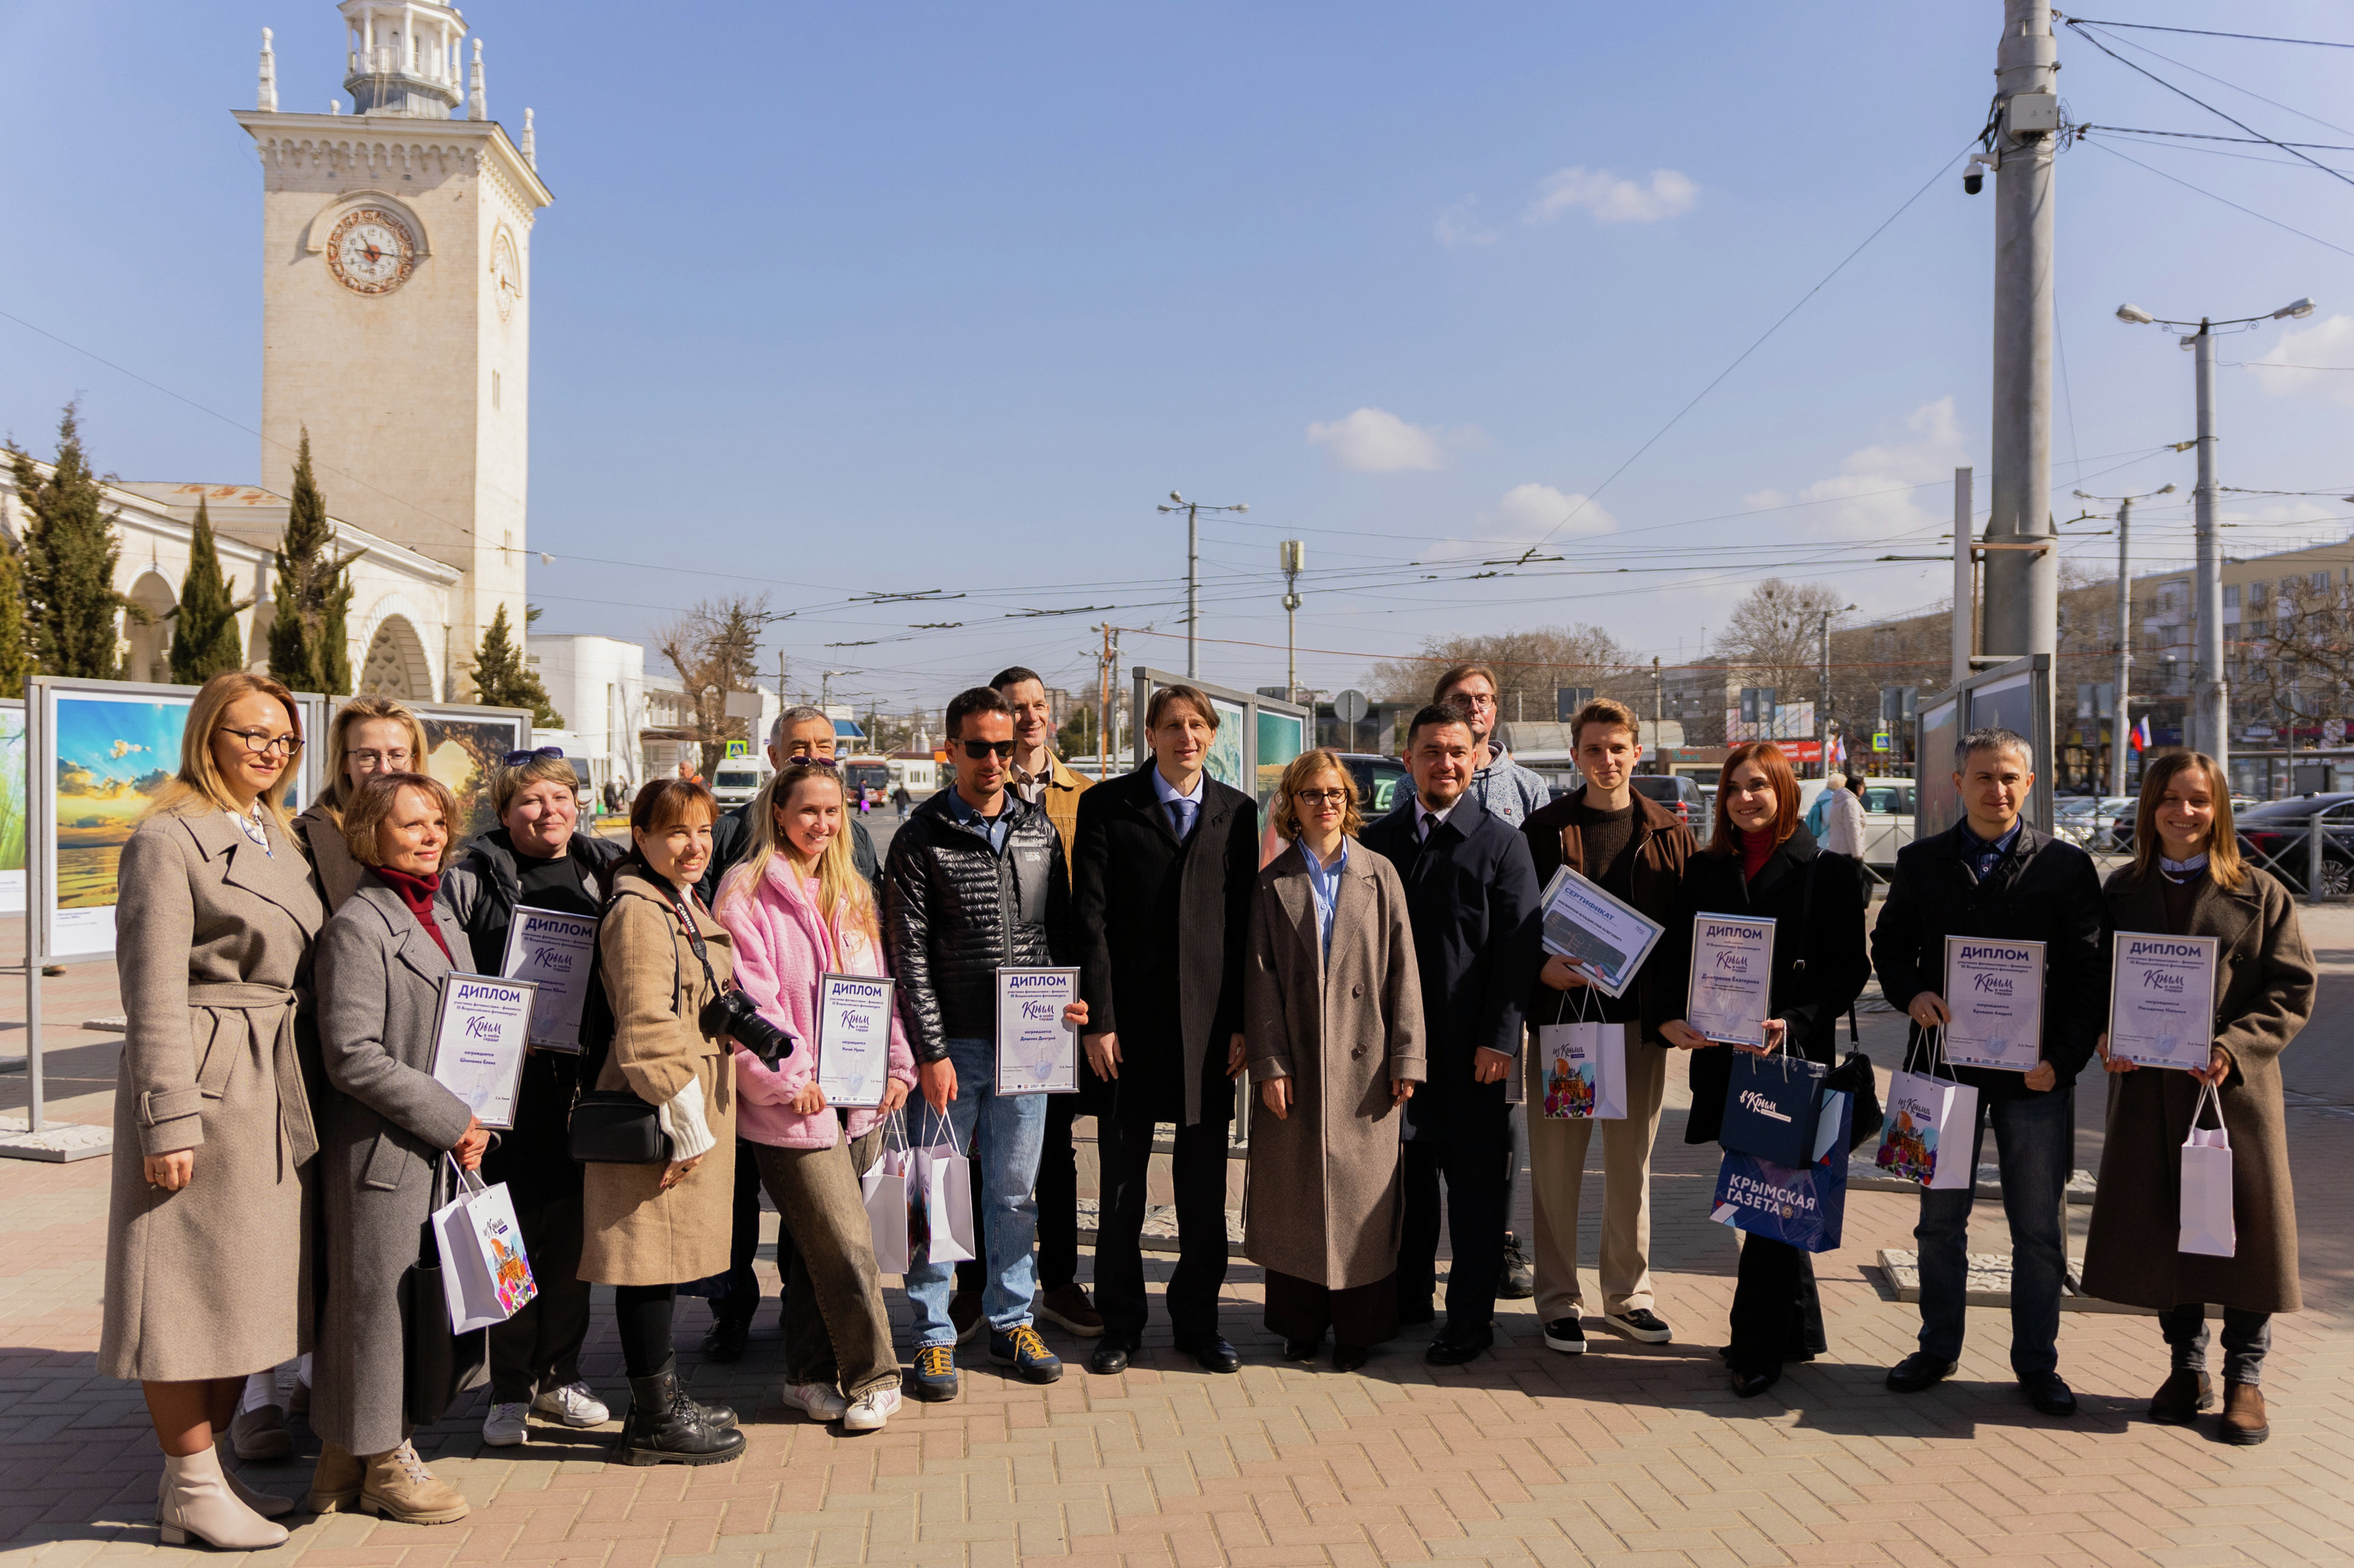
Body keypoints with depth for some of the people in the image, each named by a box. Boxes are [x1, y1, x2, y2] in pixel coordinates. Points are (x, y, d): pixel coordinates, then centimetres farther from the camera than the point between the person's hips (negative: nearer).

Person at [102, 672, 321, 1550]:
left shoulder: (280, 841, 16)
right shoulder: (169, 840, -9)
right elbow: (154, 995, -14)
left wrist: (307, 1093, 16)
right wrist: (169, 1118, -17)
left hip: (277, 1092, 8)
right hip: (206, 1086, -8)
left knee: (246, 1287, 14)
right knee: (190, 1287, 1)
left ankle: (205, 1469, 27)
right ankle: (190, 1495, 13)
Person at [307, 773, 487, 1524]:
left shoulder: (441, 917, 12)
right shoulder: (357, 925, -14)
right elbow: (353, 1056, -20)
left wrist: (466, 1124, 7)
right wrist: (452, 1120, -16)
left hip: (437, 1151, 9)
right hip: (379, 1149, -9)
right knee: (376, 1296, 4)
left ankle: (344, 1461, 30)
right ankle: (380, 1461, 20)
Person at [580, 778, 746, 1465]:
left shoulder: (685, 906, 16)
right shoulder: (638, 911, -16)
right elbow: (647, 1034, -22)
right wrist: (687, 1127, -19)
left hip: (692, 1111, 10)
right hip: (658, 1120, -10)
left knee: (664, 1264, 17)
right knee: (652, 1262, 0)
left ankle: (661, 1402, 27)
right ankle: (654, 1422, 11)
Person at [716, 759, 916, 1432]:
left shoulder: (852, 891, 14)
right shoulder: (747, 890, -7)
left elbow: (877, 985, 17)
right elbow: (748, 998, -11)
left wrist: (897, 1065, 7)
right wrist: (788, 1079, -13)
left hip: (855, 1098, 6)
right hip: (790, 1100, -6)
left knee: (813, 1244, 14)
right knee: (846, 1244, -6)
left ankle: (810, 1376, 26)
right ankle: (872, 1378, 9)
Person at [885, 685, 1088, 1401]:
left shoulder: (1040, 831, 9)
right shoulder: (921, 838, -4)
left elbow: (1062, 931, 14)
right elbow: (909, 953, -7)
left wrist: (1070, 1000, -3)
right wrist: (931, 1052, -12)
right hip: (953, 1045, -3)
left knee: (1016, 1190, 12)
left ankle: (1011, 1320, 26)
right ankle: (934, 1335, 18)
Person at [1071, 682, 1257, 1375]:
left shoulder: (1237, 812, 8)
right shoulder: (1107, 805, 2)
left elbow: (1245, 922, 7)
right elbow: (1091, 918, -3)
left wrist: (1242, 1022, 0)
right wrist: (1098, 1020, -9)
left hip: (1210, 1025, 2)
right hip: (1130, 1023, -2)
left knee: (1205, 1187, 9)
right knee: (1122, 1186, 8)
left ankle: (1198, 1320, 24)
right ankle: (1121, 1325, 22)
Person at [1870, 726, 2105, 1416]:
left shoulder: (2066, 866, -1)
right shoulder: (1921, 861, 5)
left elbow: (2088, 972, -2)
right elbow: (1889, 944, 12)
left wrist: (2064, 1059, -12)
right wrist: (1912, 995, -9)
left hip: (2035, 1073, -1)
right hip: (1945, 1060, 2)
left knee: (2039, 1225, 7)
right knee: (1940, 1216, 12)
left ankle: (2036, 1361, 22)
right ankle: (1938, 1348, 26)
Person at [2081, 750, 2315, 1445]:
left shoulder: (2259, 894, 0)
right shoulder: (2122, 892, 7)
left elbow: (2293, 990, -3)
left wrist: (2233, 1049, -17)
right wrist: (2106, 1036, -9)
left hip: (2236, 1087, -2)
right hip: (2146, 1088, 2)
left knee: (2244, 1225, 3)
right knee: (2161, 1226, 8)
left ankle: (2245, 1377, 18)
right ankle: (2188, 1366, 24)